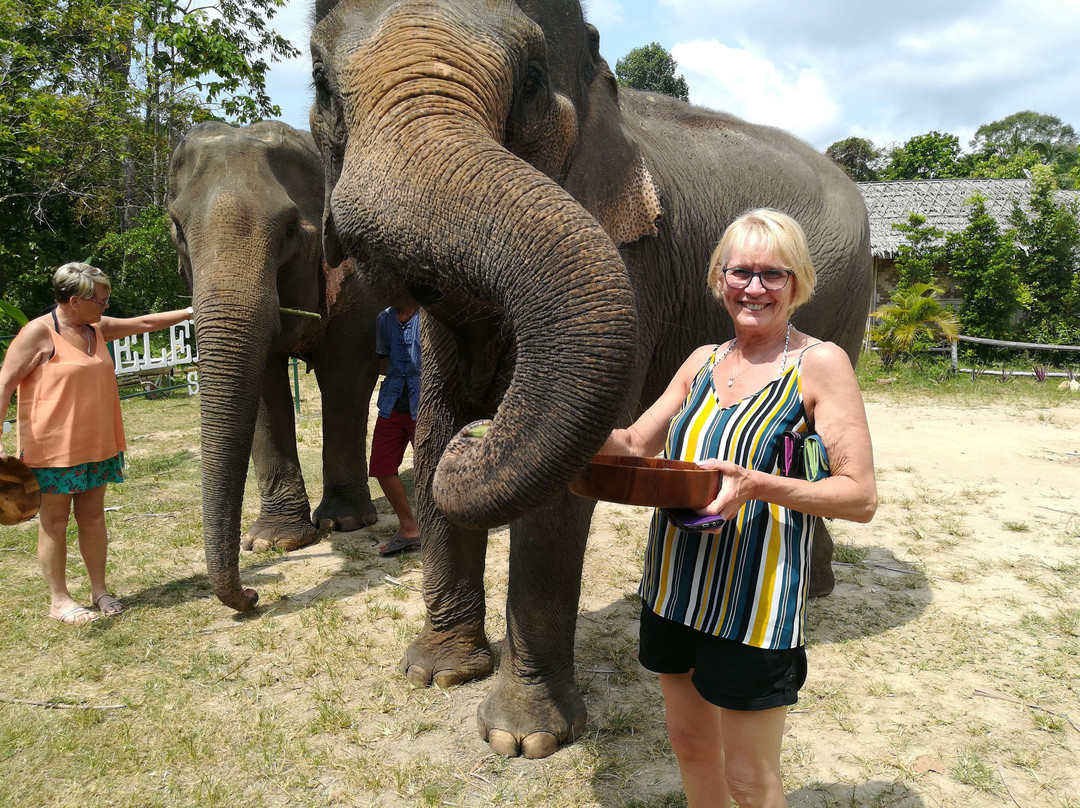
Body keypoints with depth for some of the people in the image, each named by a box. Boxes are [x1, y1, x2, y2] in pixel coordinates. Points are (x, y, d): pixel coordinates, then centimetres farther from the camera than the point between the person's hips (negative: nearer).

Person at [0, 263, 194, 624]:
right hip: (52, 446, -6)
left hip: (96, 443, 7)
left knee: (93, 516, 12)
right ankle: (59, 600, 15)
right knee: (54, 521, 4)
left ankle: (99, 590, 23)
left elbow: (144, 323, 21)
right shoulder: (39, 333, -12)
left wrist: (189, 312, 21)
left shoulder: (97, 328, 9)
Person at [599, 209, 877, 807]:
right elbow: (635, 445, 12)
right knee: (689, 744, 21)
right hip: (674, 585, 6)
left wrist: (757, 484, -26)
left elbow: (861, 496, -12)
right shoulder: (704, 361, 8)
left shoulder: (818, 363, -9)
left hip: (754, 601, -5)